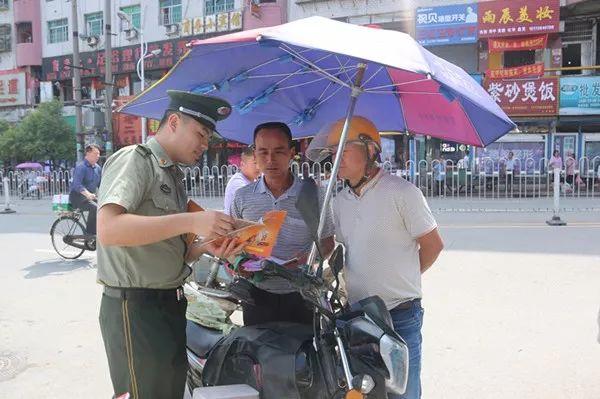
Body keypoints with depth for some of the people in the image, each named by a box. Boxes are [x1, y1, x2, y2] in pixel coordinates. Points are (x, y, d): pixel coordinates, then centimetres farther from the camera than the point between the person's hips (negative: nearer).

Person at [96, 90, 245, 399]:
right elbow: (108, 229, -27)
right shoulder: (134, 159, -10)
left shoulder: (173, 175, 16)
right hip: (135, 307, -9)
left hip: (170, 304, 9)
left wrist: (207, 247, -2)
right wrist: (190, 221, -30)